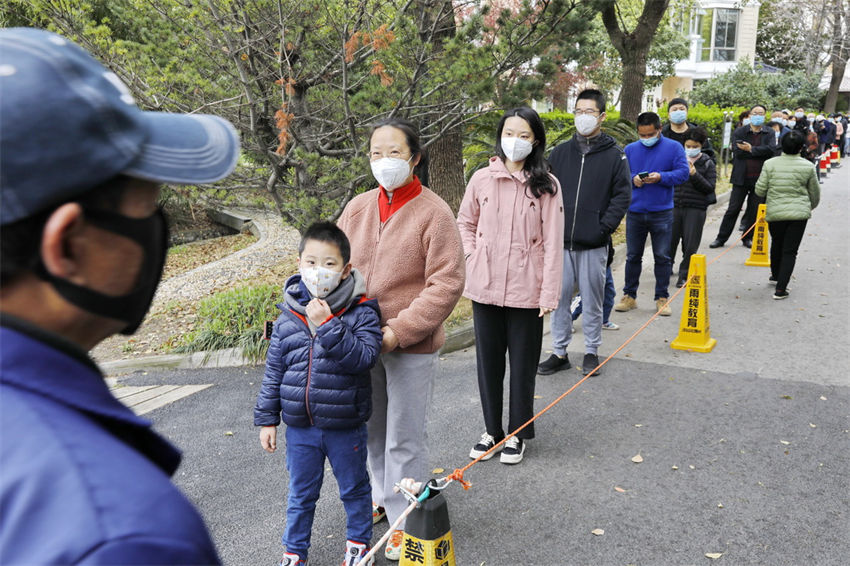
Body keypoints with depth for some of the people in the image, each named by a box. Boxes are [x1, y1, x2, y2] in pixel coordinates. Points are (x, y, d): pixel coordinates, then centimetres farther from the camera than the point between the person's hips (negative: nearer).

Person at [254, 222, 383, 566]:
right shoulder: (288, 317, -3)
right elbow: (274, 372, 4)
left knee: (354, 489, 19)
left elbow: (364, 357, -26)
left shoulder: (361, 311, -13)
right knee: (300, 495, 19)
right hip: (300, 426, 3)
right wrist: (266, 419, 5)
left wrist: (328, 325, -31)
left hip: (345, 427, -2)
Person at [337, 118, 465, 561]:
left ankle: (405, 520, 24)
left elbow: (446, 284, -16)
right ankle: (384, 495, 43)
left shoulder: (434, 212, -12)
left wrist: (399, 331, -21)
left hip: (412, 347, -5)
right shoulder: (357, 208, 4)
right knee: (372, 428, 21)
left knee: (404, 438, 6)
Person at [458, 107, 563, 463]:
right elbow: (465, 221, 16)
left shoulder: (546, 185, -5)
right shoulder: (482, 179, 1)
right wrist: (473, 257, 2)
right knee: (488, 361, 13)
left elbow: (552, 243, -7)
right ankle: (492, 429, 29)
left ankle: (518, 433, 26)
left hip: (525, 290, -3)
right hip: (485, 286, 3)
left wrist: (549, 293, -11)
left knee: (522, 363, 8)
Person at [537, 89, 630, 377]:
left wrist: (604, 228, -11)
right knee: (559, 298, 7)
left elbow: (622, 195, -2)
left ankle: (591, 351, 23)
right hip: (560, 242, 2)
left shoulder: (615, 155, 0)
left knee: (592, 300, 8)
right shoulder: (560, 152, 7)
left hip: (594, 245, -2)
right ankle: (559, 352, 19)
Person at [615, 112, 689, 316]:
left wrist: (661, 177, -21)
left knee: (662, 257, 5)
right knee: (633, 256, 9)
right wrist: (633, 179, -13)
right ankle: (629, 296, 20)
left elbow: (683, 173, -6)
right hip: (635, 212, 2)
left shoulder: (674, 147, 0)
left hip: (662, 213, -2)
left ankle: (662, 298, 16)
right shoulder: (630, 150, 8)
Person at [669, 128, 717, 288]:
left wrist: (695, 175, -17)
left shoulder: (707, 164, 3)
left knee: (690, 245, 0)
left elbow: (710, 188, -5)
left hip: (696, 209, -2)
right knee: (669, 240, 5)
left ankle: (684, 275, 14)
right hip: (675, 206, 2)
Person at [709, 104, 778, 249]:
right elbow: (737, 151, -12)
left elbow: (771, 150, -12)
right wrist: (760, 152, -10)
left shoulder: (770, 134, 6)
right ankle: (721, 238, 10)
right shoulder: (739, 132, 2)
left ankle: (748, 238, 21)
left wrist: (751, 149, -14)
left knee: (754, 210, 8)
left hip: (760, 179, 1)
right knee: (733, 209, 2)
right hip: (741, 178, -1)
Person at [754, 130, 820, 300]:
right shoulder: (807, 167, -4)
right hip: (799, 213, -1)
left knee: (777, 245, 23)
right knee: (790, 251, 1)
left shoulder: (770, 164, -5)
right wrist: (809, 207, 29)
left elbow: (759, 190, -3)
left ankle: (776, 275, 45)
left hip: (774, 212, 2)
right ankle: (780, 289, -6)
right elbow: (815, 193, 9)